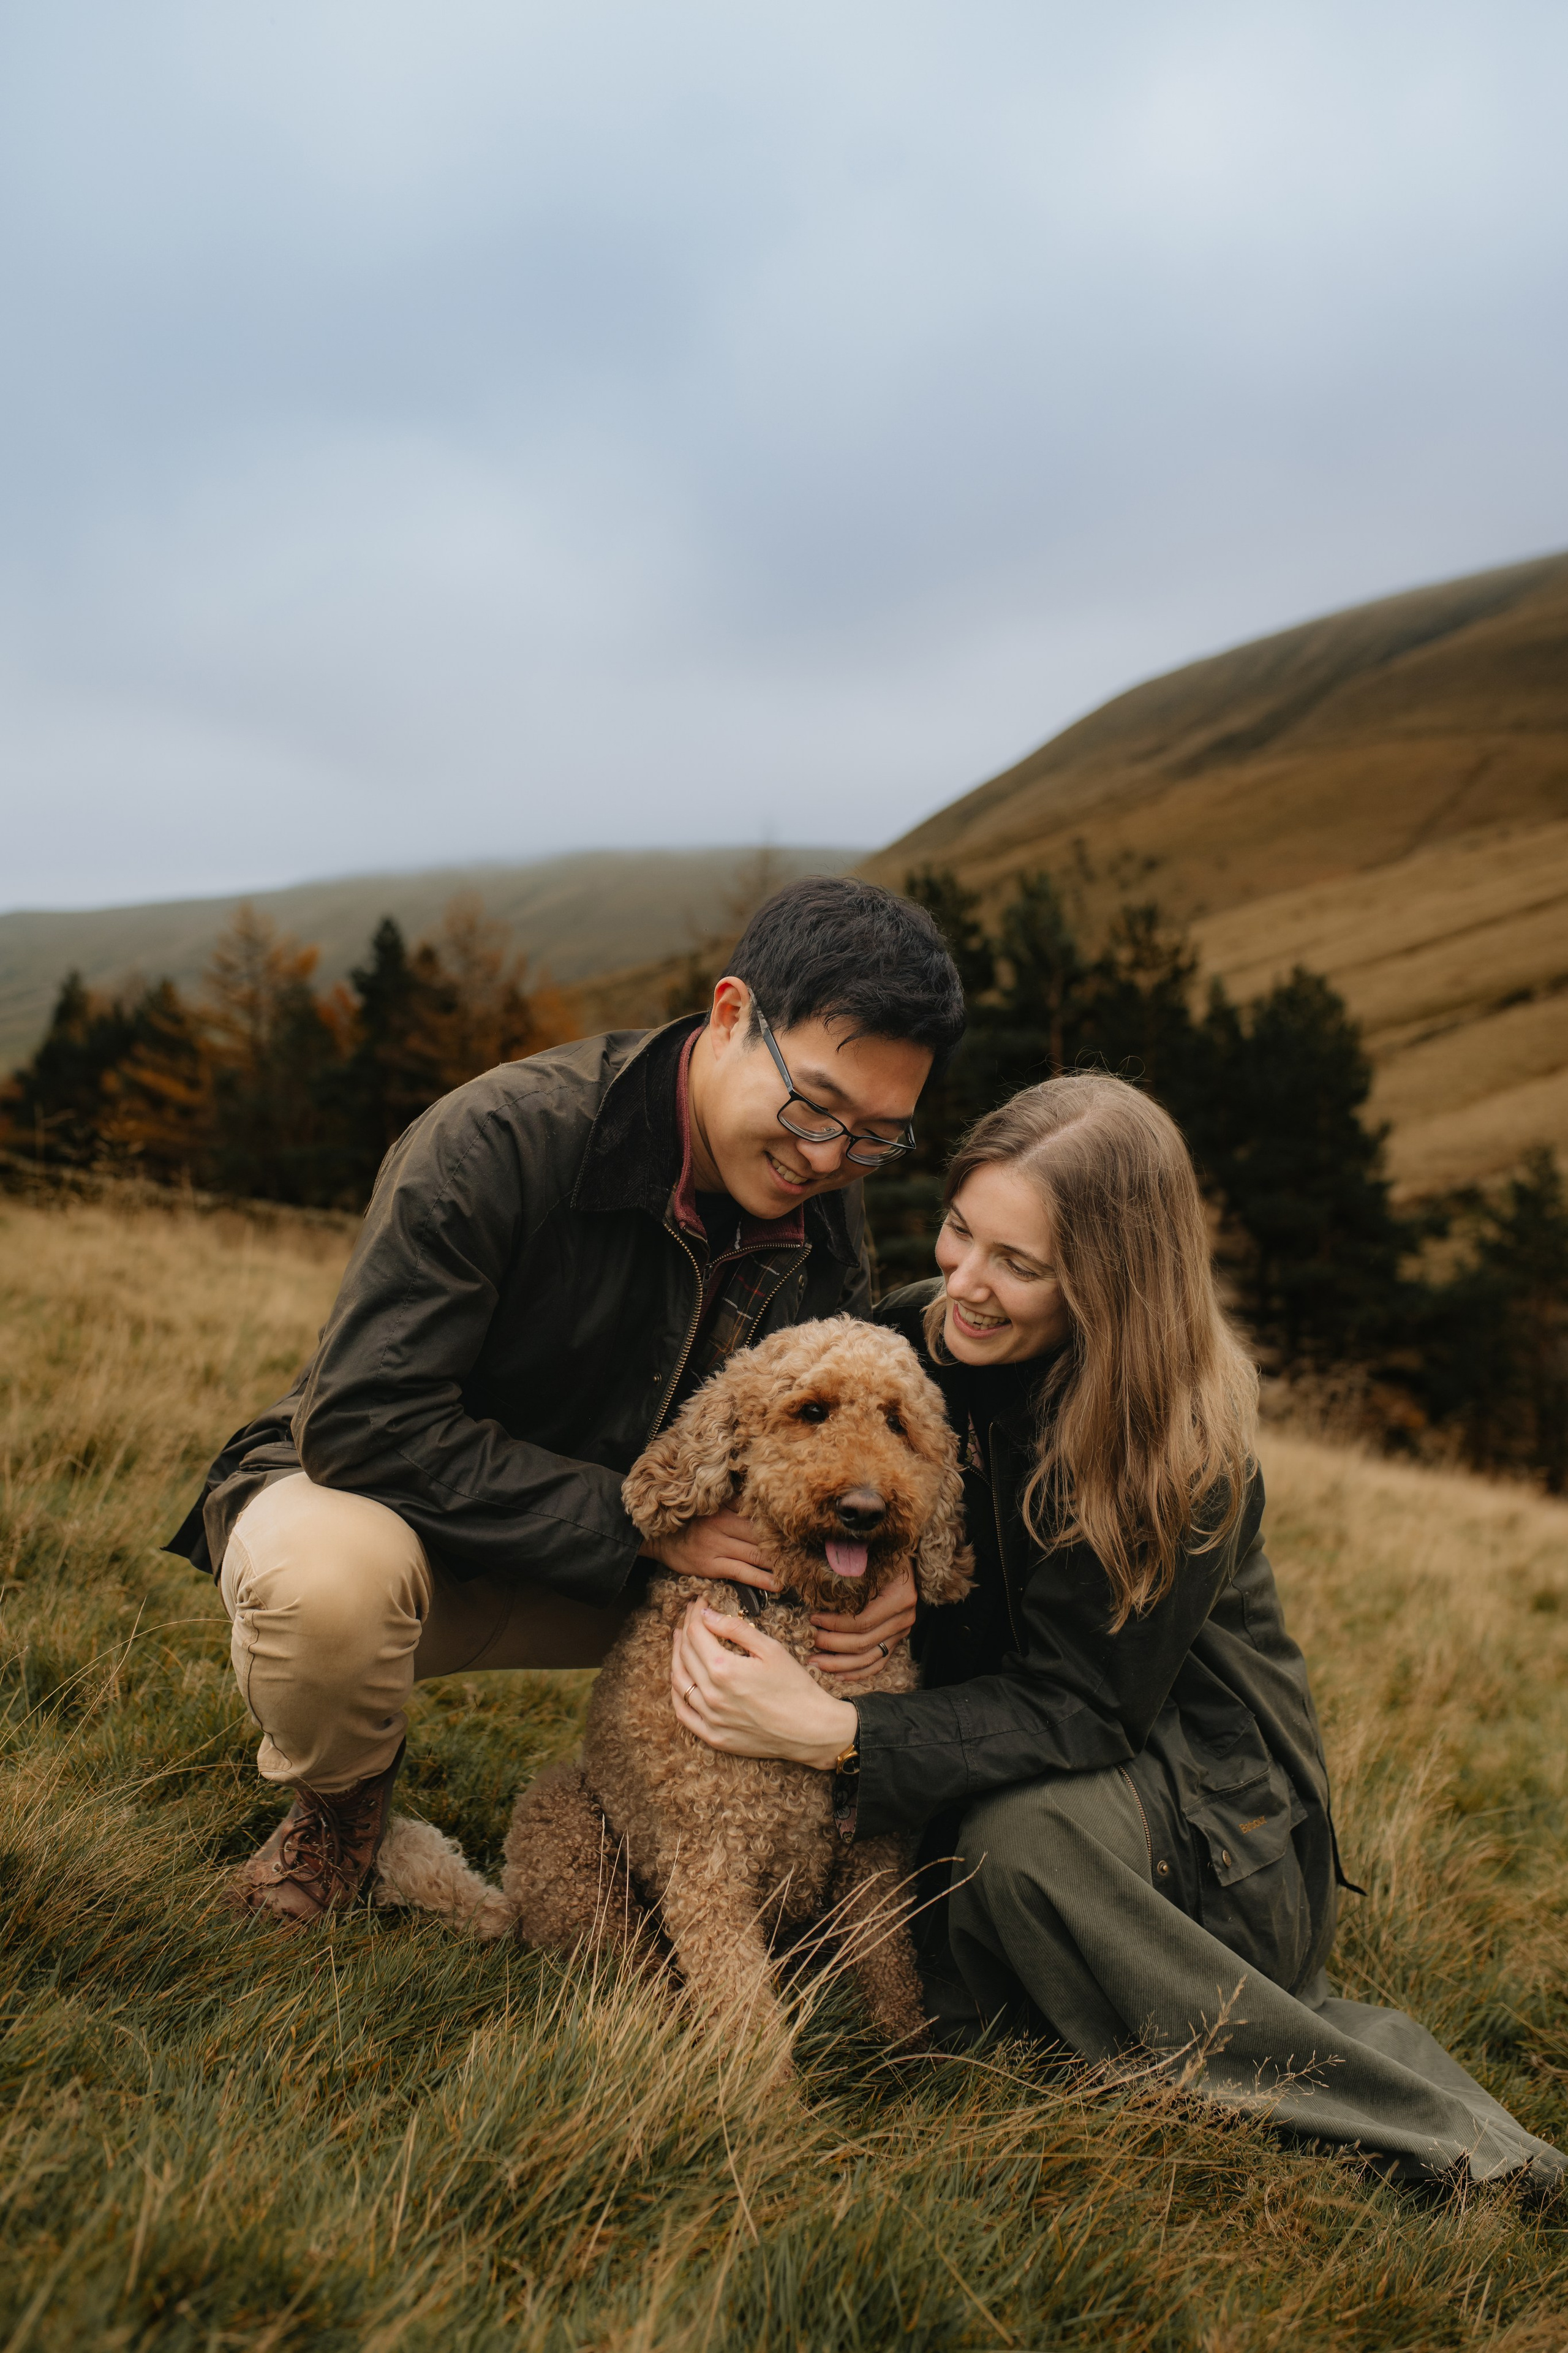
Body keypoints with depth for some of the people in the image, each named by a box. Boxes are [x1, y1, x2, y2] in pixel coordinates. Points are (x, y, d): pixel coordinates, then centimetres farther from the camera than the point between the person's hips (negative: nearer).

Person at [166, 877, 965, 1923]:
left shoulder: (827, 1218, -8)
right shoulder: (501, 1140, -30)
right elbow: (364, 1422, -32)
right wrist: (638, 1521, -33)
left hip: (624, 1559, 5)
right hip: (367, 1497, -4)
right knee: (328, 1578, -39)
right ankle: (343, 1805, -1)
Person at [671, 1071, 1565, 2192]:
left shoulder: (1180, 1447, -26)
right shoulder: (905, 1340, -11)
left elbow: (1080, 1712, -27)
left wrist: (835, 1732, -39)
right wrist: (707, 1601, -22)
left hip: (1207, 1808, -4)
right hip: (994, 1751, 5)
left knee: (1021, 1833, -36)